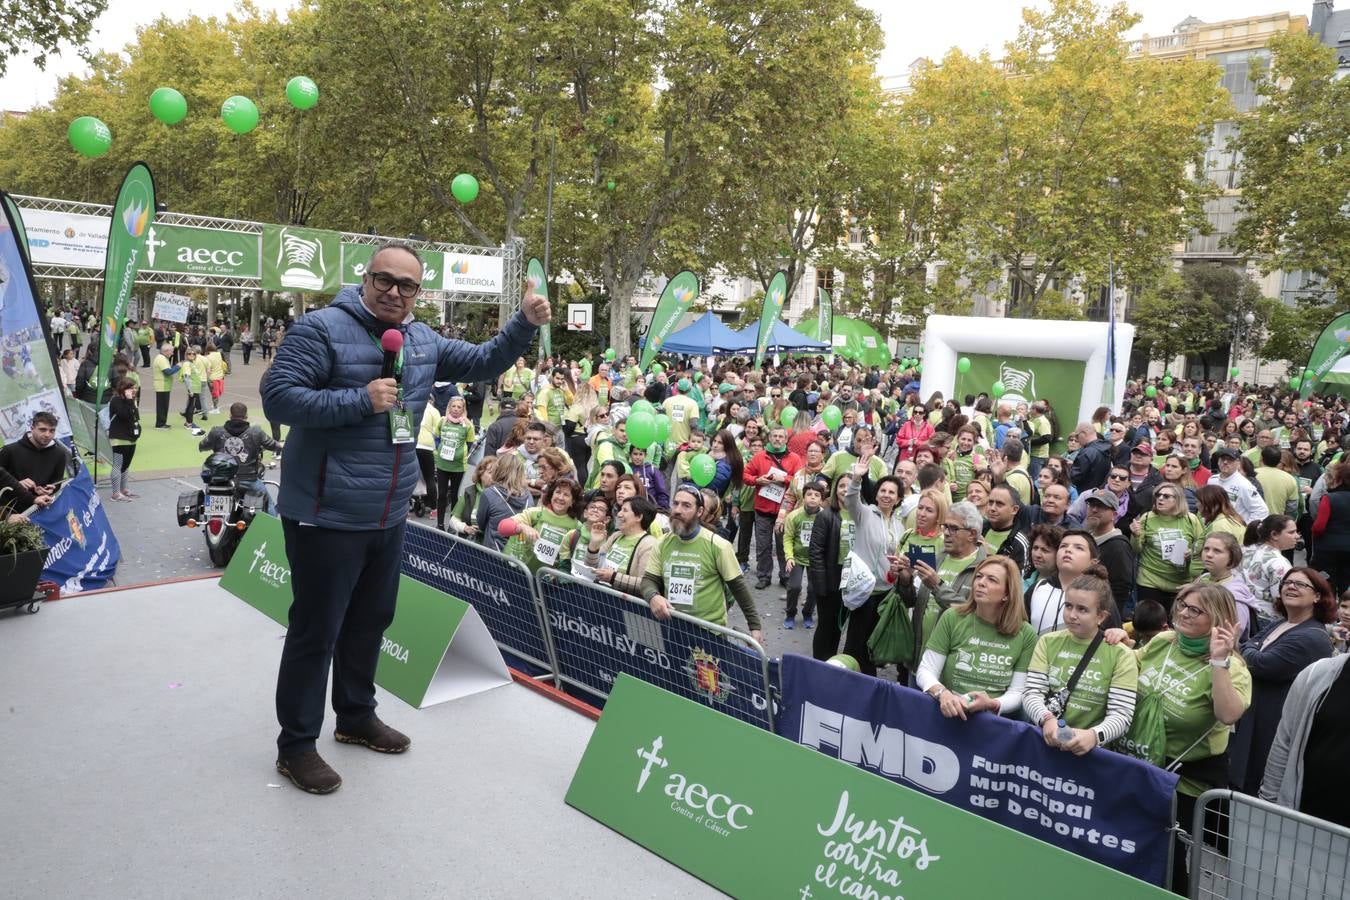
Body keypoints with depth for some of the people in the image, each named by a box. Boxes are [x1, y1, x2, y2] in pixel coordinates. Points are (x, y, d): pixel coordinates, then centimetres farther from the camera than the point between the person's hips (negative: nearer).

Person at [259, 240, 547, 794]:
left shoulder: (423, 341, 8)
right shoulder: (322, 328, -14)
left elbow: (482, 363, 12)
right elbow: (276, 397, -20)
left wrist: (526, 324, -2)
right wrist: (360, 400, -25)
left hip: (389, 516, 7)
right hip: (327, 516, -7)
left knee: (371, 621, 21)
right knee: (317, 630, 4)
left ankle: (356, 716, 40)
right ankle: (296, 744, 21)